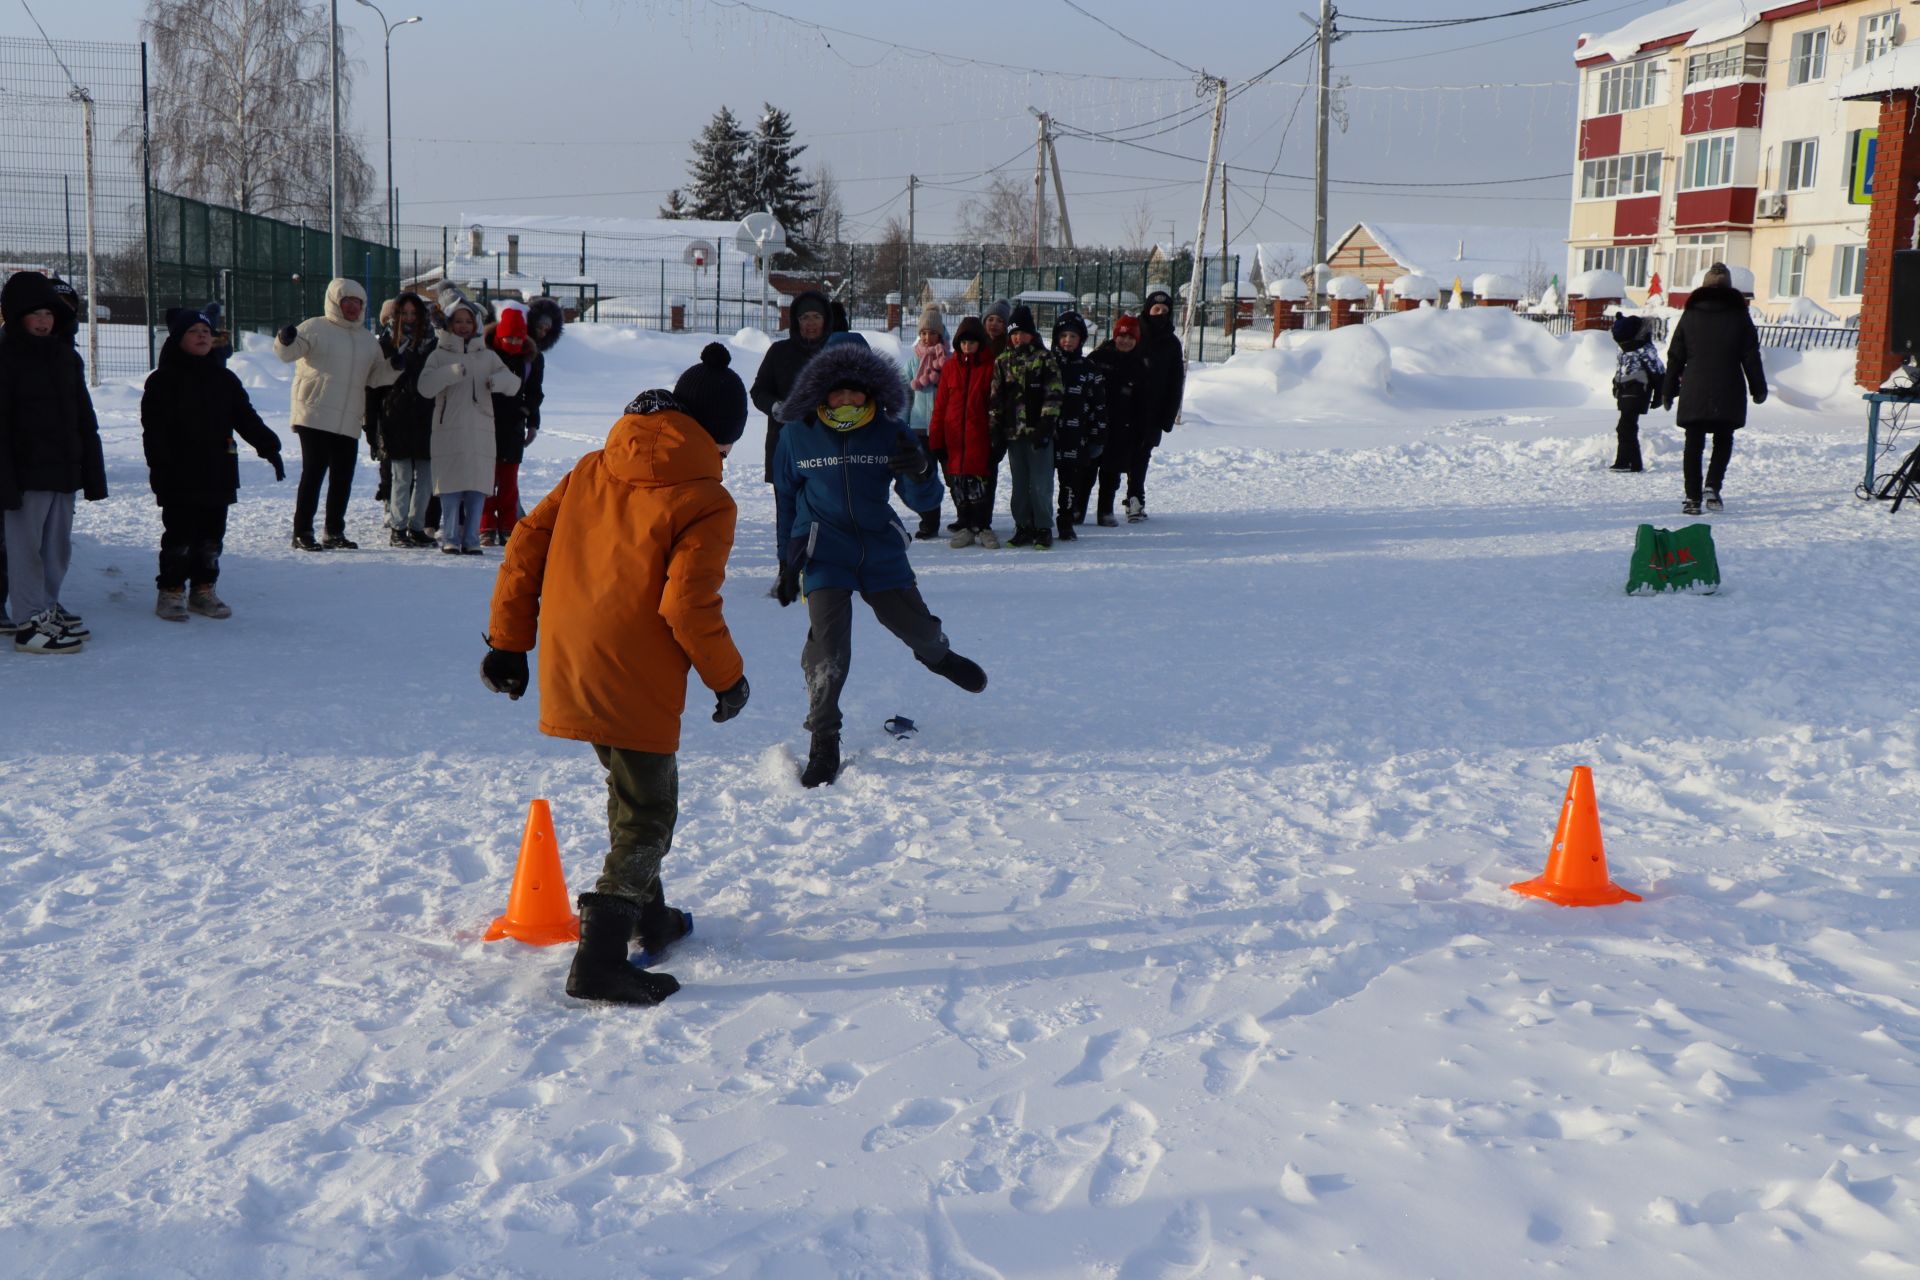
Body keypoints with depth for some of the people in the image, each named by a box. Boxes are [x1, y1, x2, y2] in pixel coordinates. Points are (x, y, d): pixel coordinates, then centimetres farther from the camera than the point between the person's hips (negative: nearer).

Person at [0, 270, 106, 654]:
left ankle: (47, 610, 28)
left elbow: (85, 419, 16)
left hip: (64, 470, 7)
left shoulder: (67, 356, 12)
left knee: (58, 546, 14)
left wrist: (93, 471, 13)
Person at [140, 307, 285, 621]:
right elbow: (153, 429, -8)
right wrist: (161, 467, -16)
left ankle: (203, 590, 19)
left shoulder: (224, 379, 12)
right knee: (179, 535, -1)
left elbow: (247, 419, 13)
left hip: (218, 474, 5)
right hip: (179, 477, -5)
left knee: (211, 536, 9)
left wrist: (269, 447, 2)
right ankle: (170, 591, 9)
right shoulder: (163, 380, -3)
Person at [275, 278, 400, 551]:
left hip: (349, 423, 6)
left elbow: (376, 377, 20)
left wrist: (396, 367, 2)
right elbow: (287, 352, -9)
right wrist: (285, 340, -32)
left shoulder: (368, 340, 18)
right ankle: (302, 532, 0)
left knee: (342, 478, 9)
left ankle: (335, 532, 20)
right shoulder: (316, 328, 0)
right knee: (314, 473, -6)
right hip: (315, 418, -6)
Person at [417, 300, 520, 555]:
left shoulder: (487, 356, 16)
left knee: (477, 486, 0)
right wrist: (452, 372, -19)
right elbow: (425, 387, -6)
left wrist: (498, 380, -15)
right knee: (451, 486, -4)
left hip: (480, 430, 2)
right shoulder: (439, 355, 9)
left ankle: (471, 539, 6)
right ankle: (450, 538, 3)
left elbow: (513, 382, 7)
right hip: (449, 430, -2)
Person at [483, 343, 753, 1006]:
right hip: (636, 685, -7)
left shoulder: (591, 470, 10)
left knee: (634, 789, 26)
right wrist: (728, 676, -4)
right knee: (647, 815, 4)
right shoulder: (705, 501, -10)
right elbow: (688, 604, -18)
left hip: (568, 671, 7)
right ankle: (599, 961, -5)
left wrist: (508, 640, 14)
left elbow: (525, 545, 8)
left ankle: (647, 914, 42)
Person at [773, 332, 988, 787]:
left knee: (915, 626, 13)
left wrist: (920, 473, -27)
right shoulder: (797, 436, -3)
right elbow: (785, 501, 10)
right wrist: (787, 562, 11)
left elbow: (923, 501, -4)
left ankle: (938, 656, 52)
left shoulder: (891, 433, -3)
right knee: (828, 647, -15)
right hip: (823, 554, -2)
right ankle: (823, 744, -2)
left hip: (881, 549, 2)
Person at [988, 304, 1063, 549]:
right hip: (1013, 432, 4)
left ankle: (1043, 528, 5)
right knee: (1019, 483, 9)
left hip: (1038, 431, -4)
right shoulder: (1002, 362, 11)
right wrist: (995, 432, 5)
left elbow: (1053, 396, -5)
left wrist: (1046, 426, -14)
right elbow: (995, 399, 11)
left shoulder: (1045, 360, 0)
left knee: (1041, 483, -4)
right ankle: (1023, 527, 17)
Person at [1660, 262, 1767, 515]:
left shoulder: (1690, 314, 5)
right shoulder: (1739, 314, 2)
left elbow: (1675, 355, 7)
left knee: (1693, 445, 3)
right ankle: (1712, 485, -3)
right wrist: (1758, 388, 11)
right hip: (1728, 392, 0)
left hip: (1694, 392, 0)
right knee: (1723, 440, 15)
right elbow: (1751, 355, 4)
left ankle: (1693, 498, 0)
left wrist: (1668, 390, 12)